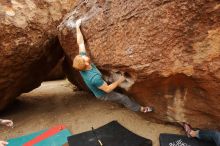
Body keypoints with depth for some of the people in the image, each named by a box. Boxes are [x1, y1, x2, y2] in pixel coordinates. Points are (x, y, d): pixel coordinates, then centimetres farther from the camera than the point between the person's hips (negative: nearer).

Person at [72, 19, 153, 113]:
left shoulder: (82, 66, -25)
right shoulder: (95, 77, -46)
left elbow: (80, 43, -18)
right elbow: (107, 89, -31)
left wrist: (77, 26, -11)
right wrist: (119, 81, -20)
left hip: (97, 89, 7)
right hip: (102, 94, -7)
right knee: (124, 98, 6)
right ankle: (140, 109, 30)